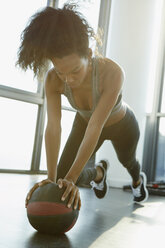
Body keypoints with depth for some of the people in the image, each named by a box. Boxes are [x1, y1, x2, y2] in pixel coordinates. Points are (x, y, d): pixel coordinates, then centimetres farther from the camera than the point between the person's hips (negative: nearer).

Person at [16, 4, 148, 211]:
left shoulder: (112, 73, -43)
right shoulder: (53, 79, -32)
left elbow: (95, 128, -46)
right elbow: (53, 128, -36)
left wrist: (72, 178, -48)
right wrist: (51, 177, -44)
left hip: (121, 125, -2)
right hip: (84, 122, 2)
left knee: (126, 161, 28)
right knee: (64, 178, -9)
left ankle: (137, 178, 69)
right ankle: (99, 172, 28)